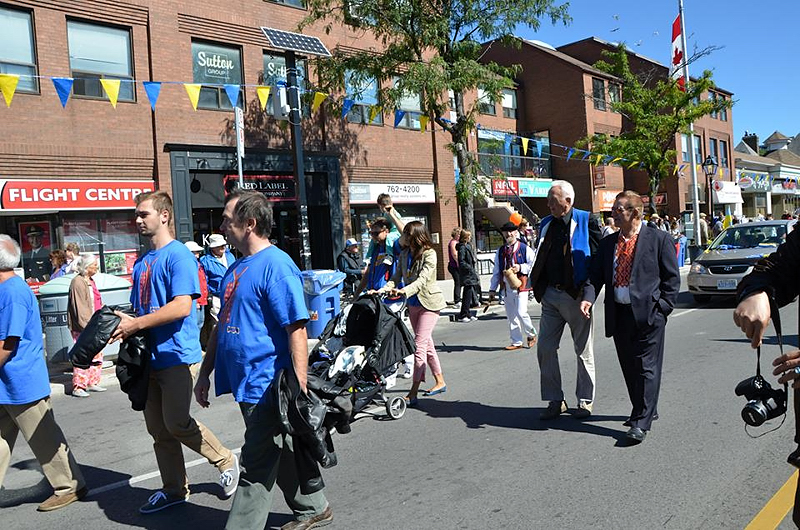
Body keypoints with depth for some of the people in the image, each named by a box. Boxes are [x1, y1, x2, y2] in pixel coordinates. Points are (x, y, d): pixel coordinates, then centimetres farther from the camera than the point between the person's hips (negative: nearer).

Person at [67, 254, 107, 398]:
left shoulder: (91, 281, 15)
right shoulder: (78, 282, -13)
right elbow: (79, 308, -18)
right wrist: (88, 326, -21)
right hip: (82, 328, -9)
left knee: (97, 355, 12)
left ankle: (92, 383, 21)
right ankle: (78, 387, -3)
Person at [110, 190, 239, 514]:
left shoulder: (178, 255, -11)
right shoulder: (142, 262, 16)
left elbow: (182, 306, -21)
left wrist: (135, 324, -19)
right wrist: (123, 325, 0)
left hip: (177, 354, -9)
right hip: (151, 355, 9)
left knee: (176, 423, -9)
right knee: (158, 428, 12)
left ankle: (225, 461, 14)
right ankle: (174, 490, 25)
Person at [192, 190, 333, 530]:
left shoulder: (276, 266, -17)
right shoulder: (237, 268, 12)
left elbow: (297, 330, -22)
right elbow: (223, 324, 19)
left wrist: (299, 390, -25)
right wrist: (205, 373, 20)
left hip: (267, 385, -10)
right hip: (247, 383, 10)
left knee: (256, 471, 0)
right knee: (283, 453, 21)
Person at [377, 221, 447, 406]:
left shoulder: (429, 254, -15)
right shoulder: (404, 254, 5)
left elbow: (423, 279, -26)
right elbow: (397, 276, 5)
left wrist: (405, 291, -40)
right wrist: (385, 288, -13)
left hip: (429, 302, -8)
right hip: (413, 303, 8)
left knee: (419, 344, -12)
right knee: (427, 344, 15)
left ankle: (413, 392, -11)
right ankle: (440, 381, 29)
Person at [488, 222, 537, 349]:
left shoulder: (525, 249, 0)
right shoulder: (500, 251, 13)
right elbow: (496, 272, 15)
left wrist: (520, 267, -16)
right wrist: (492, 289, 12)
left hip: (521, 285, -5)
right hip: (506, 286, 5)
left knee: (521, 313, -12)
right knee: (511, 316, 7)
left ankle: (531, 335, 14)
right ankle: (517, 342, 17)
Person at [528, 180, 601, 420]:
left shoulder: (586, 221, -6)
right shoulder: (546, 224, 9)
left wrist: (588, 289, -14)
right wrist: (539, 286, 4)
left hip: (576, 295, -5)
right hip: (550, 295, 5)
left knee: (583, 350, 9)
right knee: (545, 349, 4)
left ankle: (585, 400, 23)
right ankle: (555, 400, 16)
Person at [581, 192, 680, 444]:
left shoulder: (659, 239, -1)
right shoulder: (608, 243, 13)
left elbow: (672, 278, 0)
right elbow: (596, 275, 10)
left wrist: (663, 307, -9)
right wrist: (588, 298, -8)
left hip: (648, 313, -5)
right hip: (618, 314, 5)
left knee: (647, 368, -2)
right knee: (629, 367, 14)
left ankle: (641, 422, 2)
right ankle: (643, 410, 32)